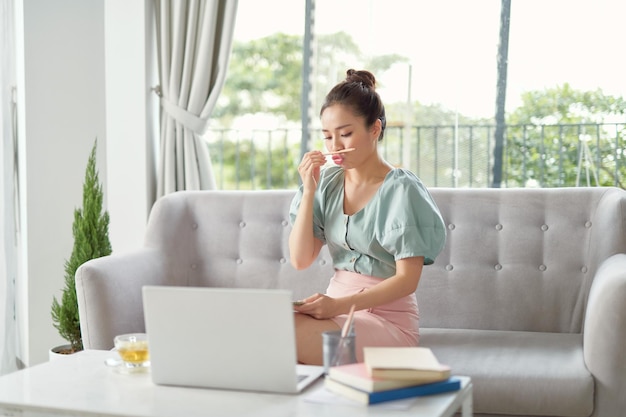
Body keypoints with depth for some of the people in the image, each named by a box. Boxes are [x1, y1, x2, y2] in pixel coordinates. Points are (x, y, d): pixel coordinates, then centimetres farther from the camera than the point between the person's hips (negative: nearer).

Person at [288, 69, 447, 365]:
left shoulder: (401, 190, -10)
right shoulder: (329, 181, 6)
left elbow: (407, 280, -12)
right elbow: (300, 260, 3)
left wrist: (340, 304, -22)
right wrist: (308, 191, -6)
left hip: (388, 317, -5)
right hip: (336, 307, 5)